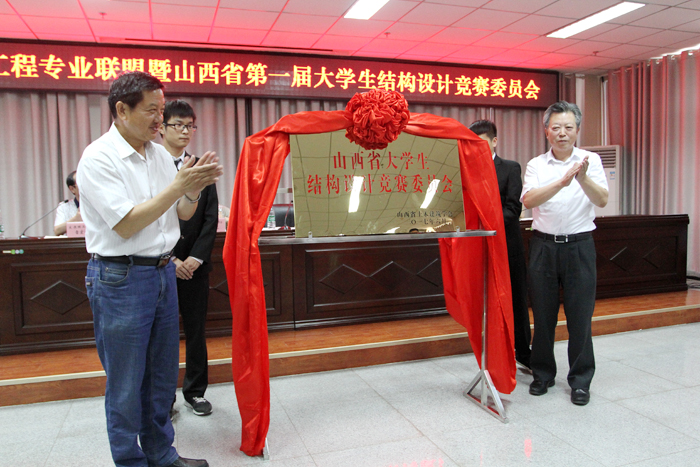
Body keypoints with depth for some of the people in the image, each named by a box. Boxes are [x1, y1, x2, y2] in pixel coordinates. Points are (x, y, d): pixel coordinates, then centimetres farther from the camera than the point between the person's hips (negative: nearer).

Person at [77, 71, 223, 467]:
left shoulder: (160, 153, 8)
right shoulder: (99, 158, -12)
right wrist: (178, 185, -19)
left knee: (162, 374, 17)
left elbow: (183, 213, 13)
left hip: (163, 272, 7)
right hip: (120, 279, -7)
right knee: (126, 384, 6)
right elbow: (126, 225, -18)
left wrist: (196, 187, -8)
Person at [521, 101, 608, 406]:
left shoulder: (590, 161, 3)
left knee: (580, 315, 3)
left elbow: (602, 200, -10)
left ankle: (580, 380, 19)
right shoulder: (536, 165, 4)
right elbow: (528, 200, -14)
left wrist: (583, 178, -29)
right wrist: (563, 181, -27)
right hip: (544, 245, 1)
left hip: (579, 245, -1)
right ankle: (543, 374, 24)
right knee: (543, 313, 8)